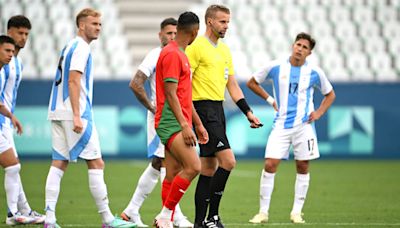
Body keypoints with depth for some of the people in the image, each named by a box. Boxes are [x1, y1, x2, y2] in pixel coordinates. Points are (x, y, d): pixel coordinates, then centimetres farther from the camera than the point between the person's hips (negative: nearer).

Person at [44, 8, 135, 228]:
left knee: (58, 164, 4)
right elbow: (73, 81, -18)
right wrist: (76, 116, -22)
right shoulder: (80, 47, -9)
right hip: (73, 113, -9)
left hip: (58, 112, 9)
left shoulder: (70, 46, 20)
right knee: (96, 163, -4)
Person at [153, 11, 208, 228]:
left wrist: (198, 124, 24)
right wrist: (184, 125, -22)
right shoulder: (171, 54, -11)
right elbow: (170, 94, -18)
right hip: (171, 123, -10)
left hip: (180, 124, 10)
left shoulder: (180, 55, 20)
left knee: (173, 176, 6)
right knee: (192, 167, -19)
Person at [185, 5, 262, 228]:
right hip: (204, 108, -8)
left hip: (218, 110, 8)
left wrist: (248, 112, 14)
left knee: (209, 168, 8)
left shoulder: (225, 50, 17)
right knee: (228, 160, -15)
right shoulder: (197, 47, -9)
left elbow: (232, 85, 21)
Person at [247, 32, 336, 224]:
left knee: (303, 168, 2)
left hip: (304, 125, 1)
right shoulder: (275, 67, -2)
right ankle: (263, 212, -2)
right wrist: (270, 100, 2)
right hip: (281, 125, -1)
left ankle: (297, 212, 12)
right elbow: (252, 82, 11)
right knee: (269, 165, -9)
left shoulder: (314, 72, 0)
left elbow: (330, 95, 15)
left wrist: (319, 112, 0)